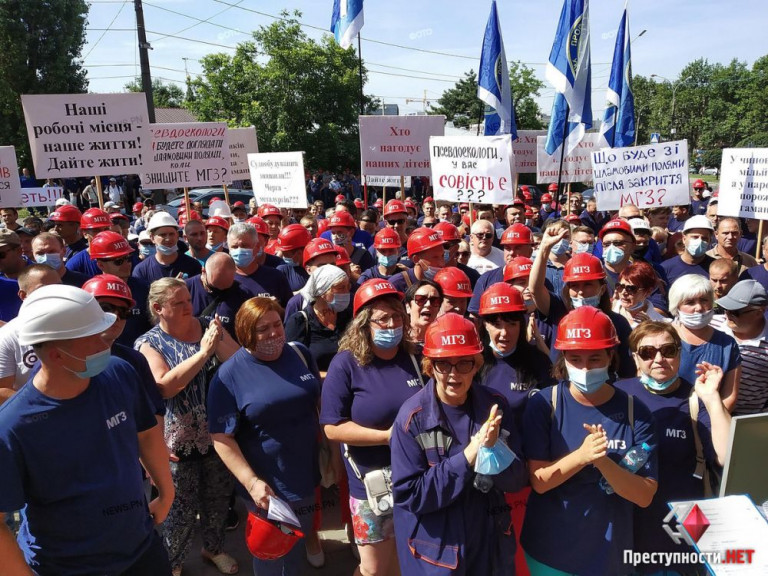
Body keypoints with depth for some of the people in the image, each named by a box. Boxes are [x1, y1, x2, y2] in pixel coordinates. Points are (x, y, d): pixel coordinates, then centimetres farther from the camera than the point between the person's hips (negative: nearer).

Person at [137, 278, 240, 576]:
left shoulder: (208, 327, -4)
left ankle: (214, 548, 46)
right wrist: (203, 352, -31)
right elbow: (164, 387, -25)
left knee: (218, 500, 21)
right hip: (180, 439, -3)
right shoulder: (149, 343, -11)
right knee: (181, 508, 12)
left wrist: (220, 342, -26)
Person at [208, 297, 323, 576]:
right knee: (270, 552, 18)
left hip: (307, 476, 5)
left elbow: (320, 402, 8)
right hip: (266, 486, -4)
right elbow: (222, 437, -17)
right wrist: (252, 481, -24)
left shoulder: (300, 354, -4)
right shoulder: (230, 374, -17)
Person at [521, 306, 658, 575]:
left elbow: (644, 495, -10)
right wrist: (581, 455, -29)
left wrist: (603, 462, -27)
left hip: (610, 553, 1)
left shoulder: (635, 411, -9)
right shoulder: (543, 404, -13)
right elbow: (538, 481, -14)